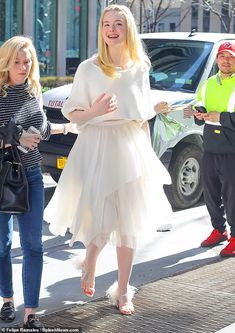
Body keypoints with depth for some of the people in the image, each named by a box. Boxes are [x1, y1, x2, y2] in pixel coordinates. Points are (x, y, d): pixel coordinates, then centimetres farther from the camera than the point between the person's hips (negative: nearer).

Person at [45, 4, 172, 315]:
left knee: (129, 222, 3)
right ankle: (89, 263, 27)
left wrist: (147, 152, 14)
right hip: (97, 149, -3)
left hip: (133, 149, 3)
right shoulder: (88, 69, -3)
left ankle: (123, 290, 15)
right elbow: (71, 113, 1)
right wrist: (95, 111, -19)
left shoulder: (140, 68, 8)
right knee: (101, 220, -7)